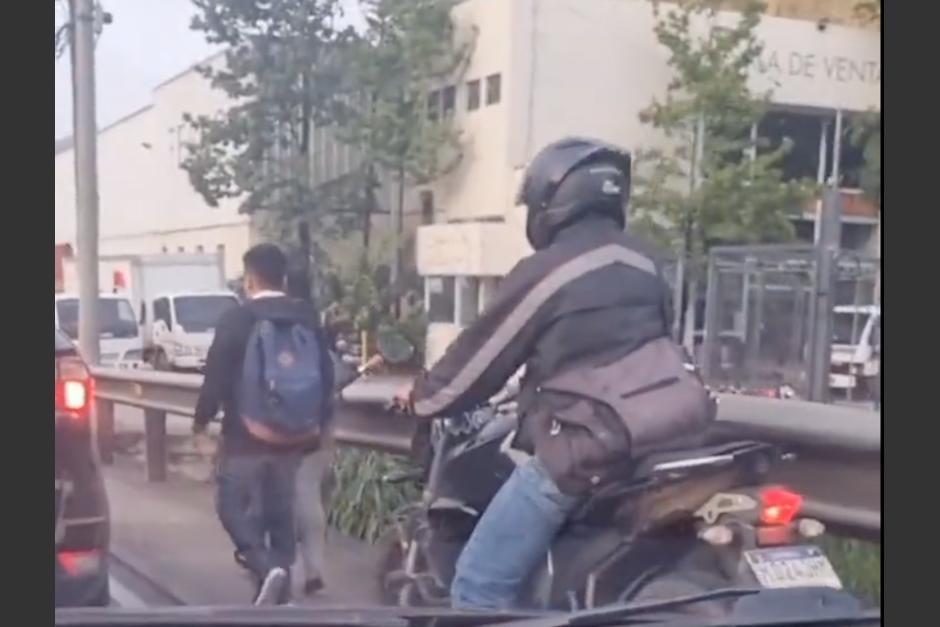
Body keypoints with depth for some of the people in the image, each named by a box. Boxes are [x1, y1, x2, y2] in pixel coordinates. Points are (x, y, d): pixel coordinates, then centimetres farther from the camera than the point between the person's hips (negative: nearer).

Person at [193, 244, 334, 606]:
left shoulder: (236, 320, -12)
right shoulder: (307, 318, 3)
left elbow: (216, 376, -10)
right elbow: (325, 374, 7)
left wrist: (201, 421, 4)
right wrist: (319, 419, 19)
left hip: (245, 433, -5)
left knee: (233, 506, 5)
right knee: (280, 511, 14)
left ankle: (266, 568, -17)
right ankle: (279, 590, 19)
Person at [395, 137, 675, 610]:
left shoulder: (544, 271, -10)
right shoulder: (644, 264, 12)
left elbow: (481, 354, -2)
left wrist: (421, 398, 15)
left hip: (576, 454, -8)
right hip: (647, 442, 9)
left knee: (480, 584, -3)